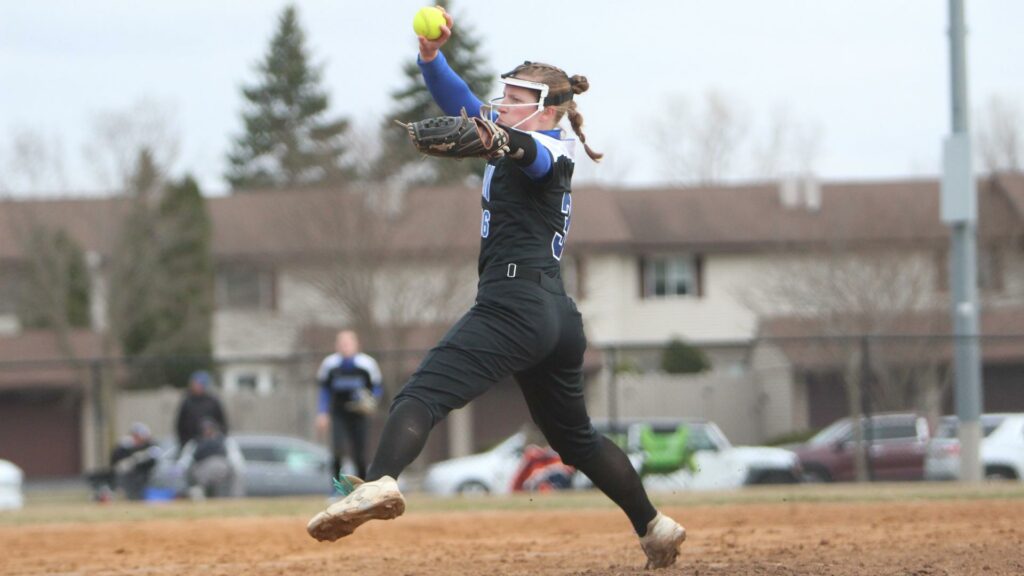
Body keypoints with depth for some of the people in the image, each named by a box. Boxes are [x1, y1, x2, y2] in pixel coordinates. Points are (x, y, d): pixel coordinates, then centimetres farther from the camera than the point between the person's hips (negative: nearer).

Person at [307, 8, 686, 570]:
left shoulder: (548, 152, -5)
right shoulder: (515, 138, 21)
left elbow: (524, 149, -31)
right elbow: (460, 102, 16)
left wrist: (498, 141, -55)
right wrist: (431, 56, -3)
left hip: (514, 305, -10)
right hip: (557, 316, 10)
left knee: (423, 392, -25)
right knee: (575, 437, 23)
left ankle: (380, 482, -48)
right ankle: (655, 527, 29)